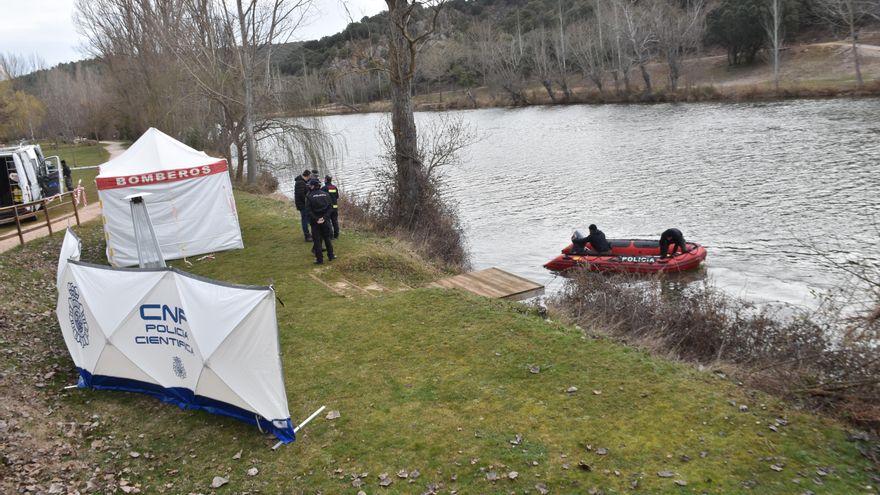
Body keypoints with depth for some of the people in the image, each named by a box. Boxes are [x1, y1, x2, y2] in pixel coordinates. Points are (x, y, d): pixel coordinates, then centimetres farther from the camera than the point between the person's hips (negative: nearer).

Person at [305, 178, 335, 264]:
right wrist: (324, 217, -8)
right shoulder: (326, 194, 2)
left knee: (317, 240, 4)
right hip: (325, 220, 3)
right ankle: (331, 256, 22)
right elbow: (330, 207, -2)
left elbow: (309, 210, -14)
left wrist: (315, 219, -12)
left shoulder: (309, 196, -8)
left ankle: (319, 259, 5)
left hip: (315, 221, -3)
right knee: (327, 238, 17)